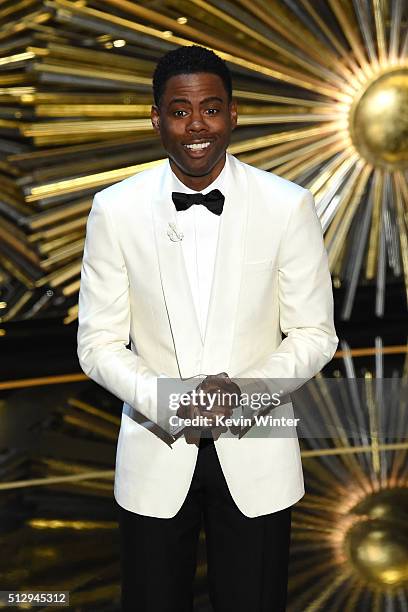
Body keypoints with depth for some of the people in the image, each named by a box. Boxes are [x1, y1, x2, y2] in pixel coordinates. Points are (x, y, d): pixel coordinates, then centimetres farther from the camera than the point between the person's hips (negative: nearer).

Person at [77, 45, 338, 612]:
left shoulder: (289, 206, -7)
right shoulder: (115, 210, -5)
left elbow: (315, 333, -1)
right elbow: (99, 342, -2)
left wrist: (246, 385, -19)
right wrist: (163, 399, -20)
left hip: (256, 458, 0)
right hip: (156, 455, 1)